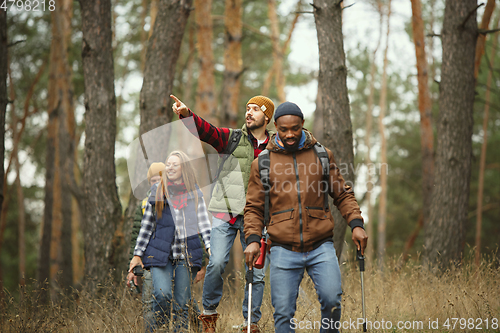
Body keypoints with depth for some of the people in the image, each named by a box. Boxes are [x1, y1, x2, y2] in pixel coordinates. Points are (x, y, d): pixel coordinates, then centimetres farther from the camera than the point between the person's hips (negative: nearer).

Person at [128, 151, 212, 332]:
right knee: (162, 294, -19)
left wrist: (210, 247, -7)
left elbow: (203, 222, 8)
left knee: (182, 303, -1)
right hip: (160, 253, 0)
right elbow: (146, 224, 14)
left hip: (186, 254, 0)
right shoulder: (157, 191, 11)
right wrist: (137, 254, 11)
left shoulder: (194, 193, 10)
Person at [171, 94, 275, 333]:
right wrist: (186, 114, -32)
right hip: (224, 213, -2)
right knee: (216, 263, -14)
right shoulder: (232, 138, 4)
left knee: (257, 272, 1)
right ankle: (209, 313, 6)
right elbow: (206, 131, -14)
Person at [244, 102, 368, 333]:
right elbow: (254, 207, 10)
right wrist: (252, 239, -6)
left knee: (331, 299, -17)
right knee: (283, 313, -2)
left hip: (321, 247, 0)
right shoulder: (263, 163, 8)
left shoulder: (322, 155, 9)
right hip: (283, 251, 0)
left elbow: (342, 194, 14)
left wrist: (356, 224, -1)